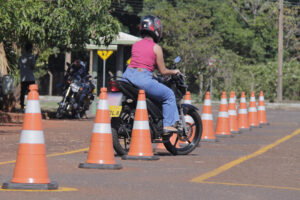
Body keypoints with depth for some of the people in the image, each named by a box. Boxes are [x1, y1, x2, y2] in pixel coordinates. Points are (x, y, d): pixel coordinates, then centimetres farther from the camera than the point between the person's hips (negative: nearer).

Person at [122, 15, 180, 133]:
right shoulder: (156, 48, -1)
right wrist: (174, 72, 21)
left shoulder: (135, 45, 15)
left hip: (128, 75, 6)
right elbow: (163, 71, 2)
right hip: (143, 78, -6)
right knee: (169, 95, 8)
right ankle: (168, 125, 1)